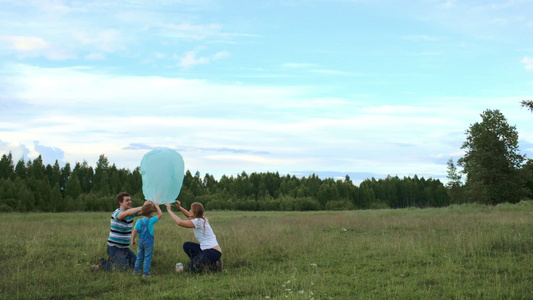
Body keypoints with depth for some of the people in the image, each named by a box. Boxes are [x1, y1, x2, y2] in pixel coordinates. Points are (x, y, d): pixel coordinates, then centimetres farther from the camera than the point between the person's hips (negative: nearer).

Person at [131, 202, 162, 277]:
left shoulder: (139, 221, -1)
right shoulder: (151, 220, -11)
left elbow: (134, 231, -4)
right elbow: (160, 214, -5)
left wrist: (132, 240, 5)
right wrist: (157, 206, 5)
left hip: (141, 241, 4)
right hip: (149, 242, -4)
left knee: (139, 257, 18)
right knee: (147, 258, 2)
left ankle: (136, 270, 24)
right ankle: (145, 273, 1)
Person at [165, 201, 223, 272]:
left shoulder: (198, 222, -16)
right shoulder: (201, 219, 11)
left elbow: (180, 222, -21)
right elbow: (189, 215, 30)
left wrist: (169, 210, -12)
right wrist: (179, 207, 16)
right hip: (206, 249, 9)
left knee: (190, 267, -10)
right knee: (186, 246, 16)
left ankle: (214, 265, -5)